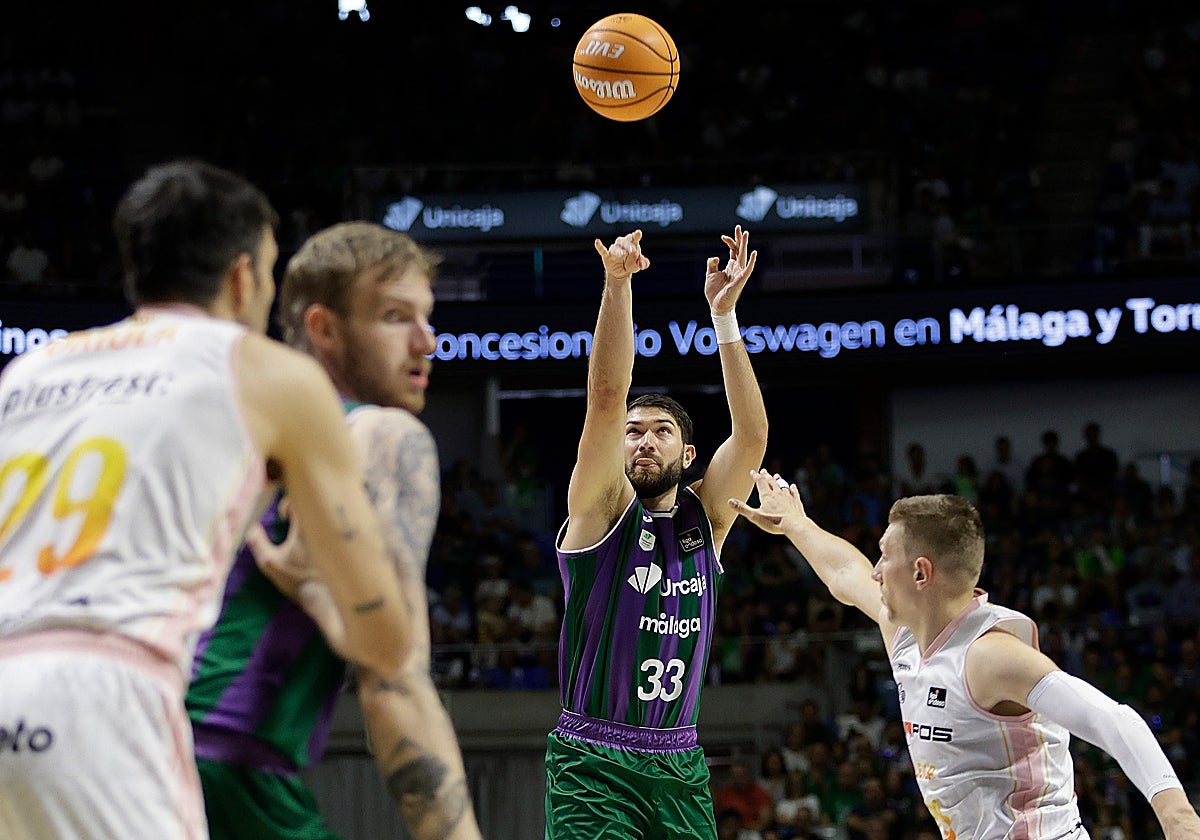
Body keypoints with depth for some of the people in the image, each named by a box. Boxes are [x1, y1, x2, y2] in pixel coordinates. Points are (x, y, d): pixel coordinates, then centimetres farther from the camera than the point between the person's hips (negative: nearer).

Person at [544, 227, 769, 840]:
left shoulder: (705, 517, 10)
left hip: (679, 763, 4)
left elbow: (751, 435, -4)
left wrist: (723, 315, -11)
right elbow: (606, 397, -12)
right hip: (593, 765, -4)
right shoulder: (601, 508, 0)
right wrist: (618, 284, -24)